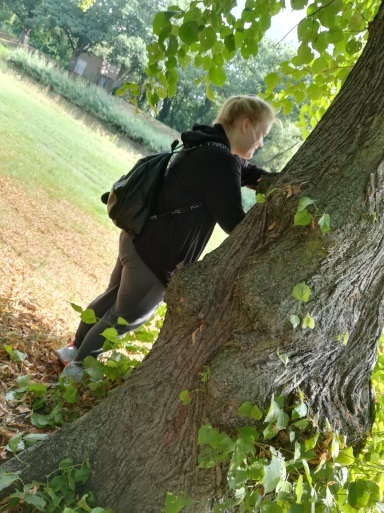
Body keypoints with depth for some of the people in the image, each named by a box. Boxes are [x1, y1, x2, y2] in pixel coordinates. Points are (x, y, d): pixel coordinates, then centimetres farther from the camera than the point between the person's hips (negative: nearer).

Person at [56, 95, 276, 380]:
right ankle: (77, 367, 29)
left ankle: (75, 349, 44)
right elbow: (234, 223, -20)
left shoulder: (207, 149, 9)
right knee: (124, 317, 12)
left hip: (139, 238, 9)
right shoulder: (220, 161, -22)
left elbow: (251, 173, 22)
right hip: (159, 256, -9)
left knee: (112, 299, 26)